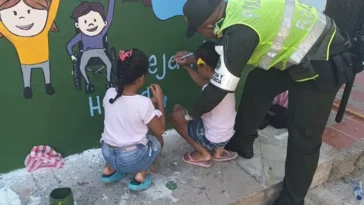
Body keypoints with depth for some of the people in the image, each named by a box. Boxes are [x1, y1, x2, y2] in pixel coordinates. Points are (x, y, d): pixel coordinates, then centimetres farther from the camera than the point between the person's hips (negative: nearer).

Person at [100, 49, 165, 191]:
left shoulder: (109, 94, -8)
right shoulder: (144, 103, -23)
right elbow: (160, 130, -8)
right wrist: (159, 100, -3)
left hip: (108, 153, 5)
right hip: (132, 159, -4)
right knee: (157, 140, 23)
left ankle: (110, 169, 22)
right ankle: (140, 175, 7)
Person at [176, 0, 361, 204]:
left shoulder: (240, 32, -30)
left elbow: (220, 89, -21)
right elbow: (223, 45, 17)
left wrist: (191, 113, -5)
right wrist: (194, 57, 16)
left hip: (322, 64, -9)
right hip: (301, 45, 9)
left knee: (304, 137, -2)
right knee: (256, 86, 16)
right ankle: (242, 143, 33)